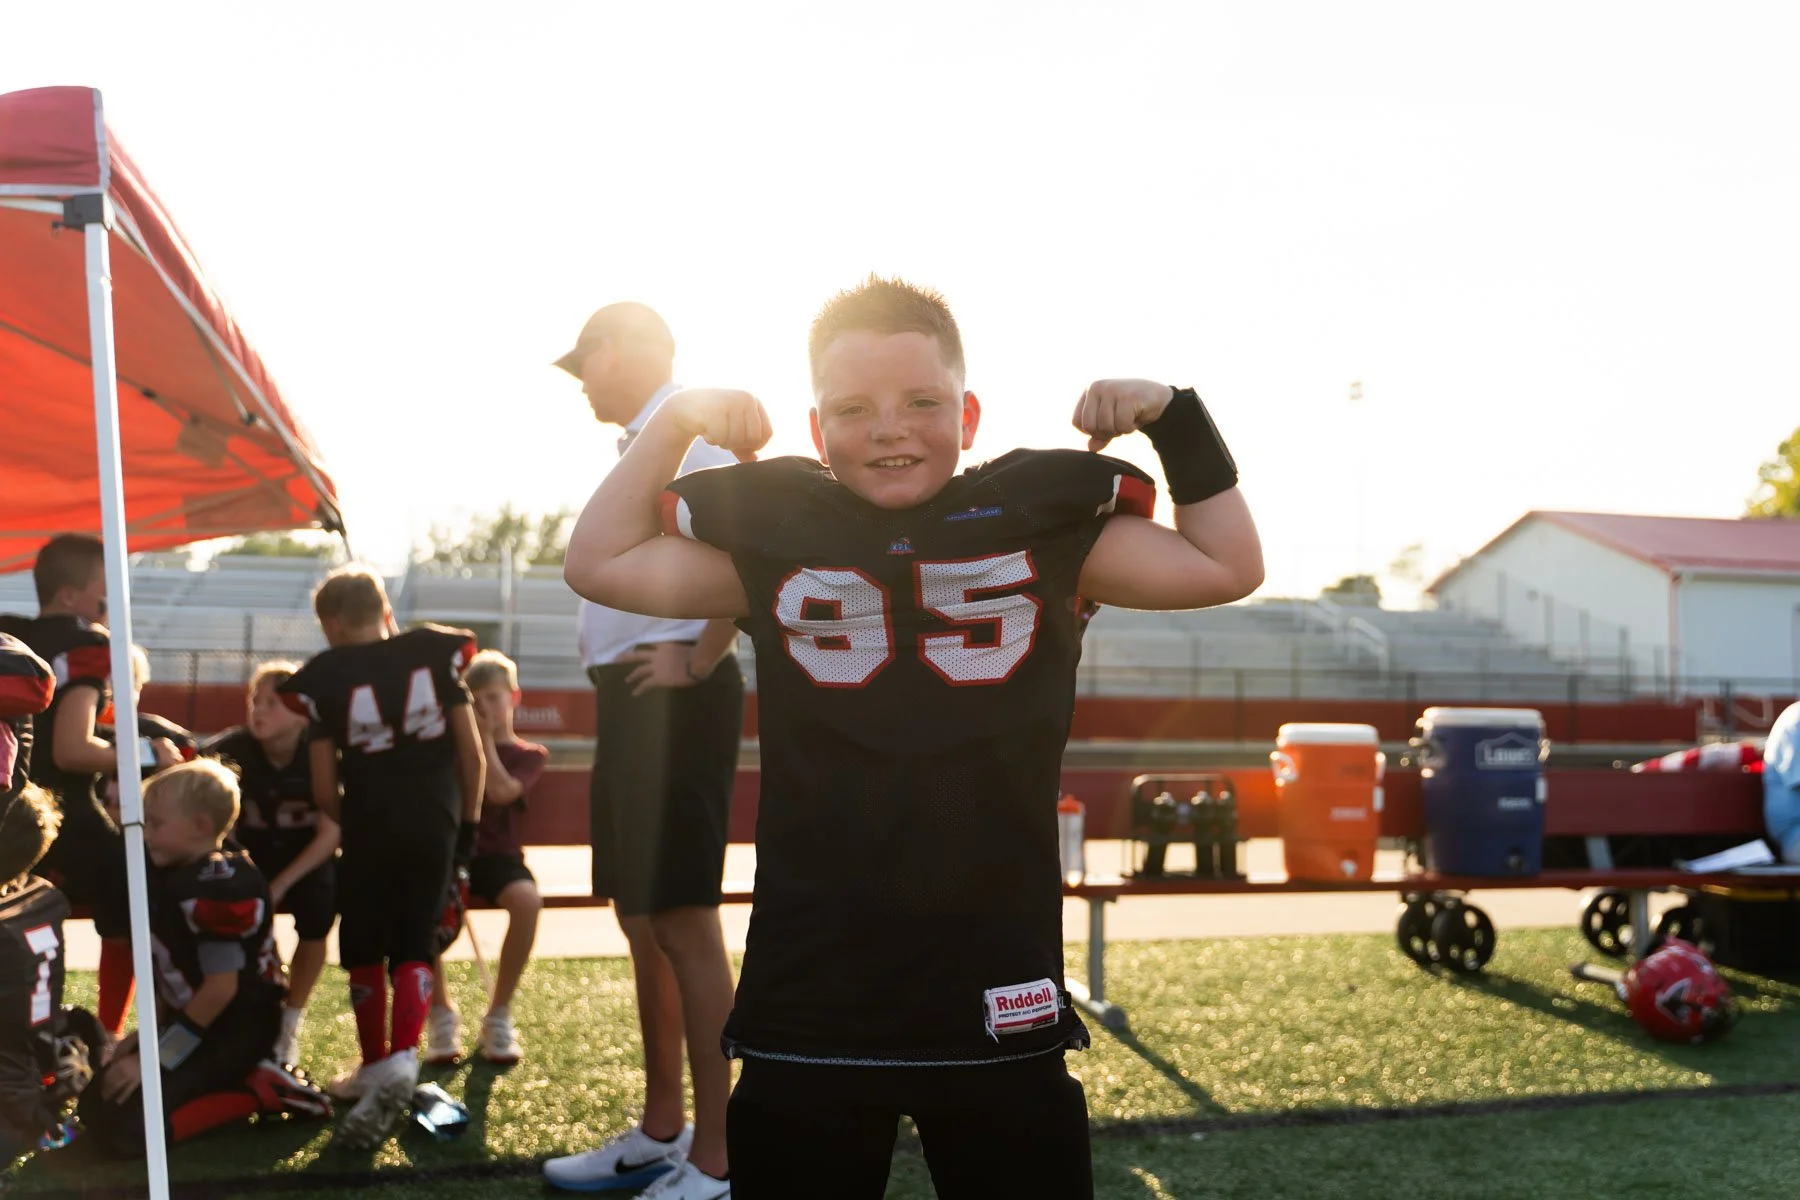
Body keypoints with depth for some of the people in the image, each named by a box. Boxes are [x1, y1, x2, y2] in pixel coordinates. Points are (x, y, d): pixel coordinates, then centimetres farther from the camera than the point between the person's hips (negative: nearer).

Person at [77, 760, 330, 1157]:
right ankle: (244, 1079, 8)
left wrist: (155, 1060, -18)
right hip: (194, 1022, 10)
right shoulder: (176, 877, 7)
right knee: (97, 1105, 9)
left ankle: (259, 1090, -9)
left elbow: (221, 987, -23)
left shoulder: (216, 888, -22)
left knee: (124, 1126, -18)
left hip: (236, 1029, -10)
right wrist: (147, 1034, 7)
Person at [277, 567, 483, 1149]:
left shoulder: (324, 676, -2)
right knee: (414, 947, 8)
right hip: (435, 823, 2)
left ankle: (376, 1066, 25)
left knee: (365, 951, 15)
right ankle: (403, 1059, -12)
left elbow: (324, 787, -1)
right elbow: (471, 749, 2)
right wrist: (468, 822, 12)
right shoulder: (436, 651, 2)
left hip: (370, 825, -2)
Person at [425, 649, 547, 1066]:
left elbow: (500, 791, -10)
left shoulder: (530, 755, 9)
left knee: (527, 899, -37)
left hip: (497, 855, -1)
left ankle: (498, 1014, -17)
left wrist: (485, 736, -2)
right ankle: (441, 1012, -16)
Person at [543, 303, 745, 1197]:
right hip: (631, 697, 10)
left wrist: (700, 659, -21)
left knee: (683, 920, -7)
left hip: (674, 696, -10)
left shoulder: (689, 436, -12)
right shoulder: (642, 450, 18)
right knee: (640, 917, 15)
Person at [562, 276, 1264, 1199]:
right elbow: (599, 566, 7)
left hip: (999, 1003, 0)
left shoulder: (1044, 524, 3)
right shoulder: (773, 534, 3)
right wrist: (672, 424, 2)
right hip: (807, 1010, 0)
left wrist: (1175, 420, 1)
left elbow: (1225, 567, 7)